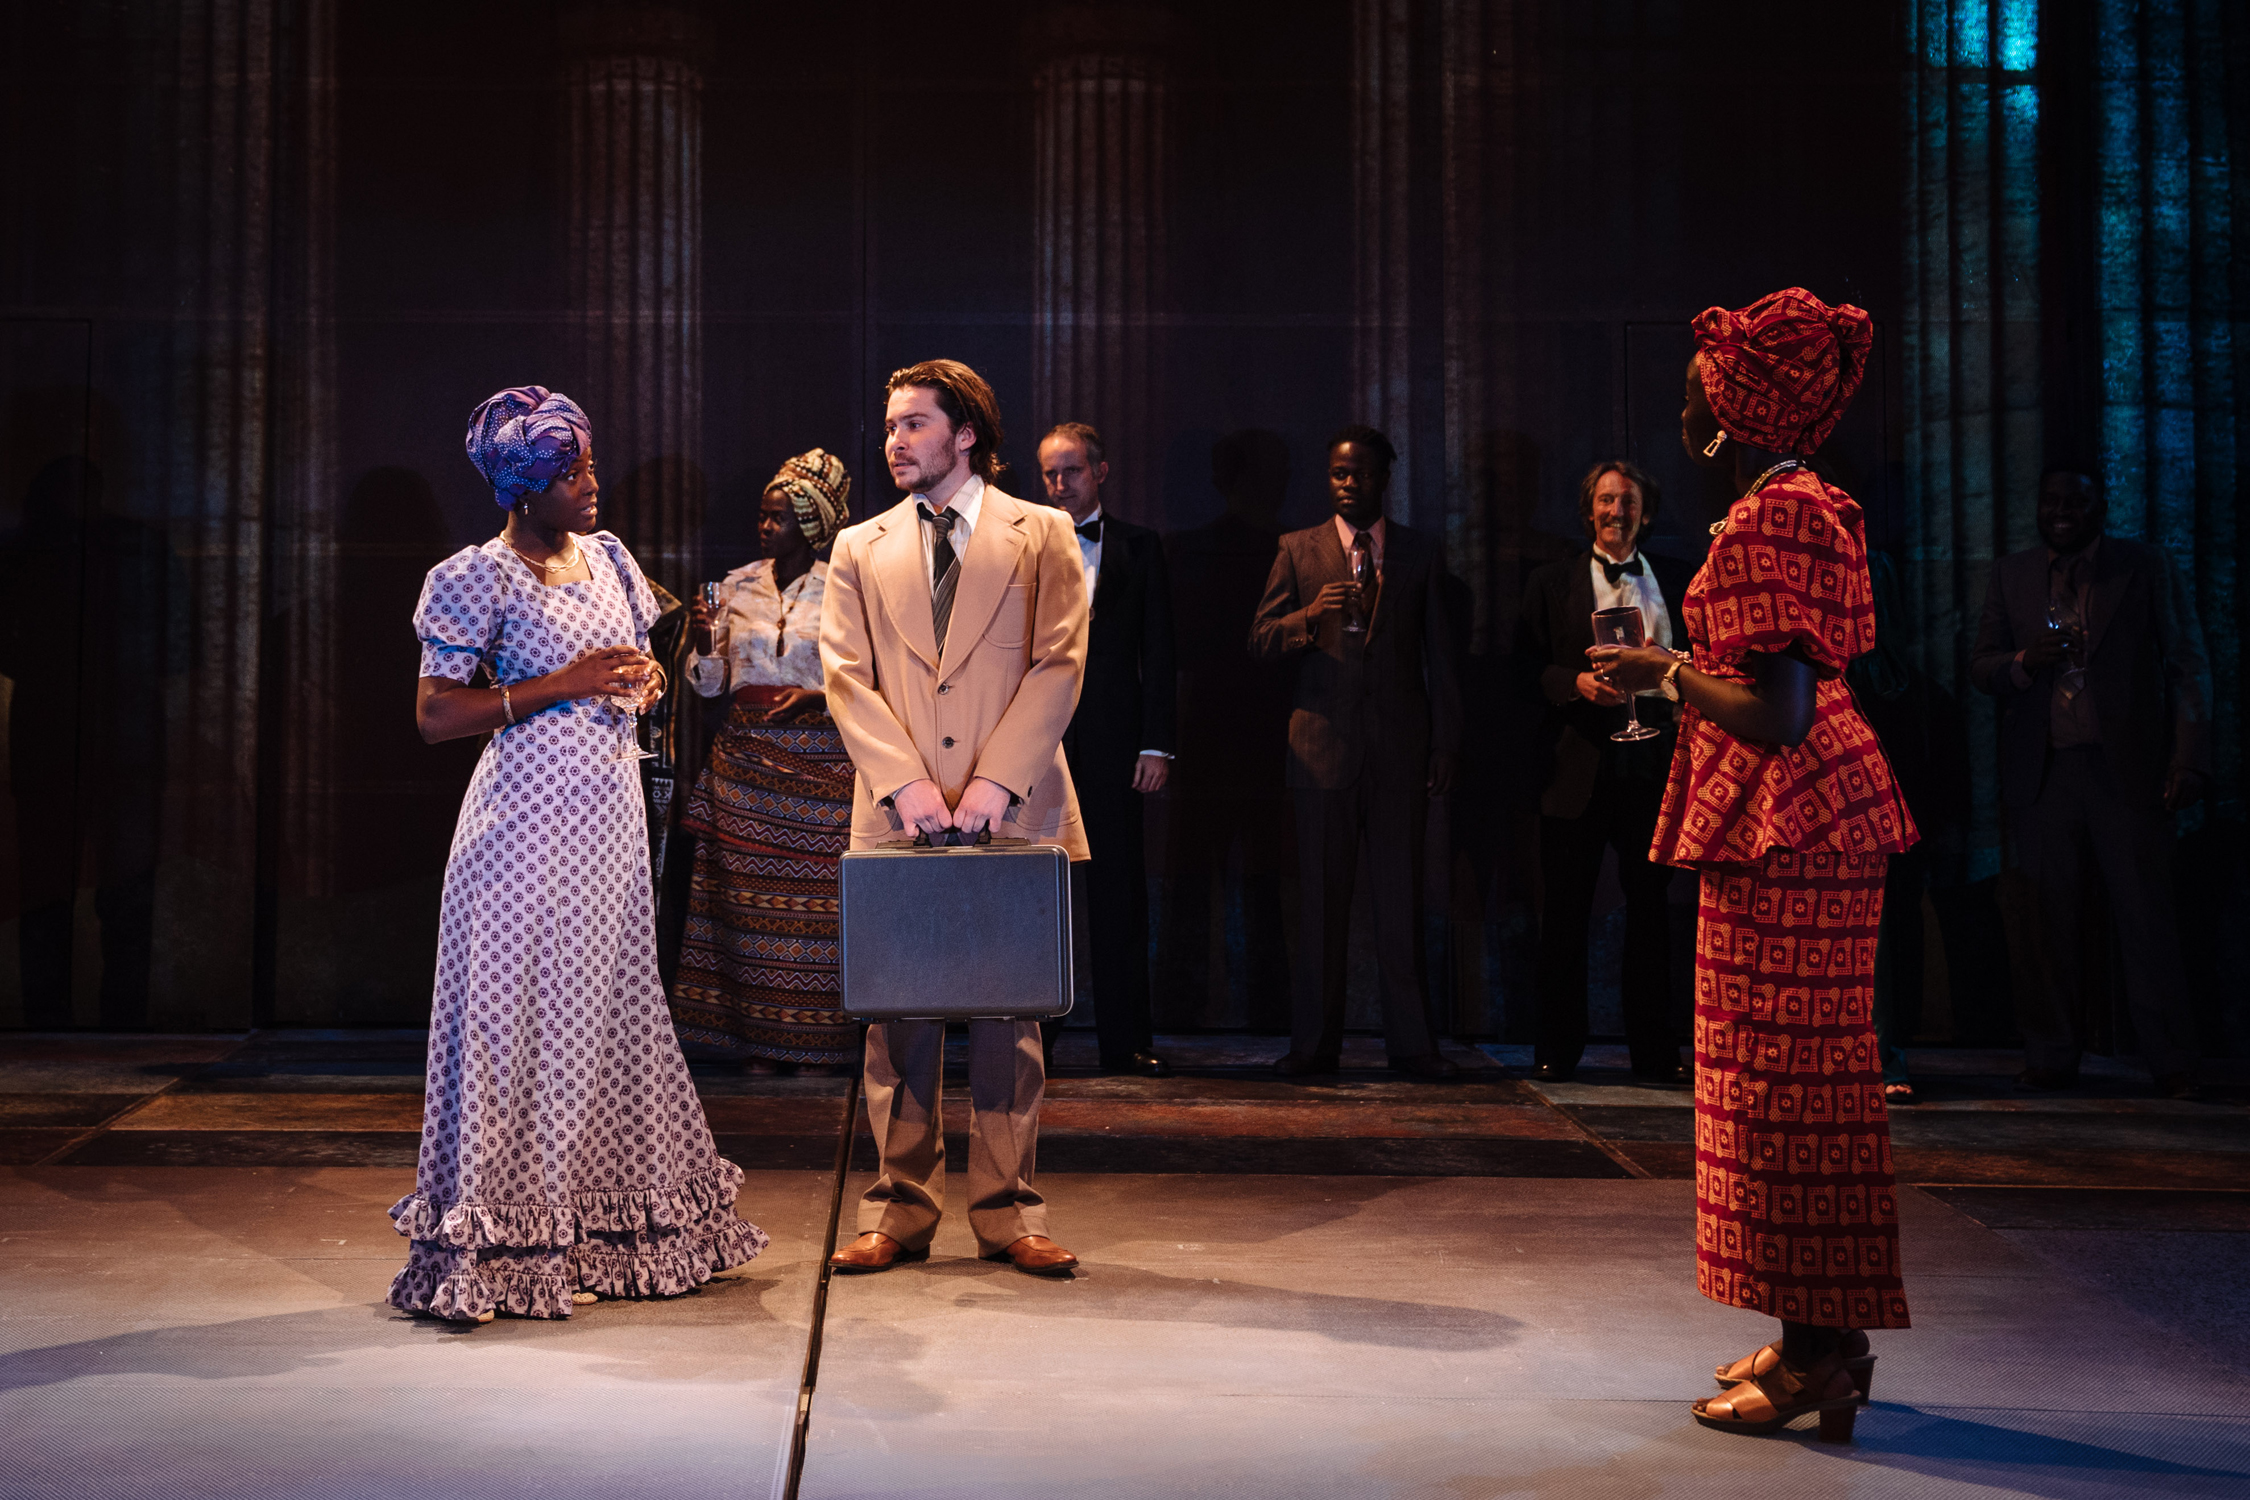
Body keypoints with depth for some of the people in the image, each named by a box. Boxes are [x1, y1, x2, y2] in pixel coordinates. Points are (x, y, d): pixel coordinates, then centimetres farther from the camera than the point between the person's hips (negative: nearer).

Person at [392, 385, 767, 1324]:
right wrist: (564, 685, -17)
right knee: (523, 1010, -5)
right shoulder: (480, 578, -8)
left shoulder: (608, 558, 12)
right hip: (533, 813, -7)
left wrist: (645, 683, 1)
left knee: (613, 1006, 11)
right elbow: (435, 717, -12)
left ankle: (612, 1226, 21)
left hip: (612, 805, 7)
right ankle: (508, 1235, 3)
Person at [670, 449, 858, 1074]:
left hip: (821, 758, -3)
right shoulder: (736, 586, 10)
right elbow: (708, 683, 12)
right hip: (747, 757, 3)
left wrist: (815, 697, -14)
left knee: (818, 893, -4)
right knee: (749, 892, 1)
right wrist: (703, 643, -7)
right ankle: (759, 1036, 10)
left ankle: (820, 1039, 5)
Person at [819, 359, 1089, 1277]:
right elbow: (845, 676, 4)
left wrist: (995, 782, -12)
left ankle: (1009, 1217, 12)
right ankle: (899, 1213, 13)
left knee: (1009, 1015, 3)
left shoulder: (1042, 537, 7)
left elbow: (1059, 666, -1)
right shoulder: (860, 550, 13)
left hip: (1013, 815, -1)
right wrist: (905, 782, -10)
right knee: (899, 1020, 3)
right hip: (897, 820, 2)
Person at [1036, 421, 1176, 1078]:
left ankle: (1127, 1039, 8)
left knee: (1119, 890, 2)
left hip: (1111, 740, -1)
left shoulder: (1139, 548, 8)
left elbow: (1159, 655, 5)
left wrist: (1157, 745, -4)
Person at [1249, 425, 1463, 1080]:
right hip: (1324, 742, 0)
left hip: (1401, 746, 0)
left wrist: (1446, 743, 5)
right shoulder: (1298, 550, 10)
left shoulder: (1420, 551, 11)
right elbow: (1260, 639, 5)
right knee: (1321, 898, 2)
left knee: (1401, 897, 1)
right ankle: (1315, 1043, 9)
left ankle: (1411, 1042, 8)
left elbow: (1439, 654, 10)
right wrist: (1310, 615, -15)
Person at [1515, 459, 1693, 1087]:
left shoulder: (1676, 581, 14)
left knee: (1651, 907, 4)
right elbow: (1526, 666, 3)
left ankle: (1654, 1052, 12)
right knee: (1566, 912, 2)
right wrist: (1577, 683, -14)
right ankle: (1557, 1050, 11)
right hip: (1579, 766, -1)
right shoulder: (1552, 582, 8)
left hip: (1653, 760, 2)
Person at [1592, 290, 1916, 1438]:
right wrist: (1668, 687, 23)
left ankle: (1814, 1362, 3)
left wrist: (1666, 672, -11)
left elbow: (1775, 713, -23)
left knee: (1781, 1082, -5)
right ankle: (1822, 1342, 22)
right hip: (1818, 821, 11)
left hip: (1787, 827, -11)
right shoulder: (1807, 506, 16)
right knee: (1803, 1082, 14)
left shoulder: (1769, 522, -17)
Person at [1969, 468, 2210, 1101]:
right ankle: (2050, 1058, 10)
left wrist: (2188, 762, -4)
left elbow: (2188, 667, 5)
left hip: (2127, 770, -2)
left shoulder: (2147, 568, 8)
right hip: (2041, 773, 2)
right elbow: (1980, 666, 13)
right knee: (2044, 923, 1)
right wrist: (2024, 662, -10)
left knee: (2147, 919, -3)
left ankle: (2173, 1065, 4)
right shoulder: (2011, 576, 15)